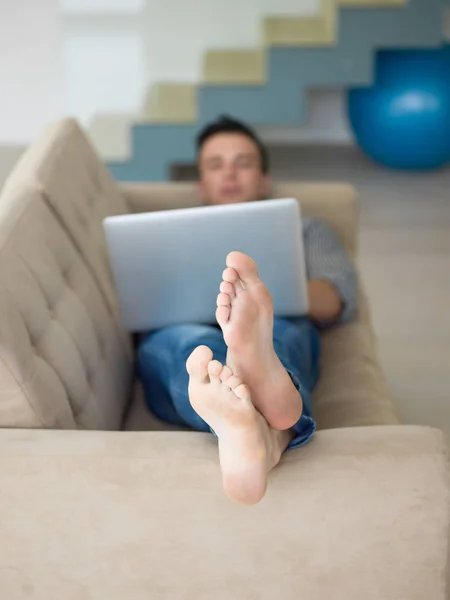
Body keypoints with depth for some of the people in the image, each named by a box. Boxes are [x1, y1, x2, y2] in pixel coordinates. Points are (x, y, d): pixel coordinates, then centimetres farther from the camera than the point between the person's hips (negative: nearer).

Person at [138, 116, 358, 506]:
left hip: (283, 331, 1)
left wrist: (275, 294, -10)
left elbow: (338, 297, 14)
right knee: (190, 342, -38)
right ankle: (267, 432, -72)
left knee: (282, 331, -37)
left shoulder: (305, 230, 36)